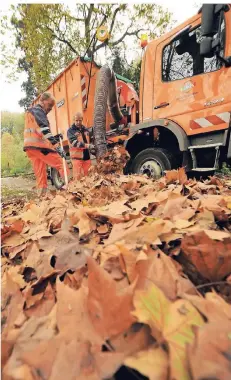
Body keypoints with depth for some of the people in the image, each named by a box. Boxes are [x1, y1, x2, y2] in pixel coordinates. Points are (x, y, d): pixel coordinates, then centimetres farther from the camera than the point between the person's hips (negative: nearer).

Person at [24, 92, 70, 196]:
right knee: (61, 164, -10)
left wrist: (54, 138, 16)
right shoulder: (37, 111, -1)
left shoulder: (33, 112, 32)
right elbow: (44, 130, -18)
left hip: (31, 147, 9)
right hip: (38, 146, -9)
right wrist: (57, 145, -28)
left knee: (41, 175, 3)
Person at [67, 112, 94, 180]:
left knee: (88, 175, 10)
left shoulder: (86, 129, 15)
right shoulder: (70, 130, -3)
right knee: (78, 176, -5)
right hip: (77, 156, -5)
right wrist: (86, 145, -30)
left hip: (86, 156, 5)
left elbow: (90, 140, 28)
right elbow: (74, 142, -19)